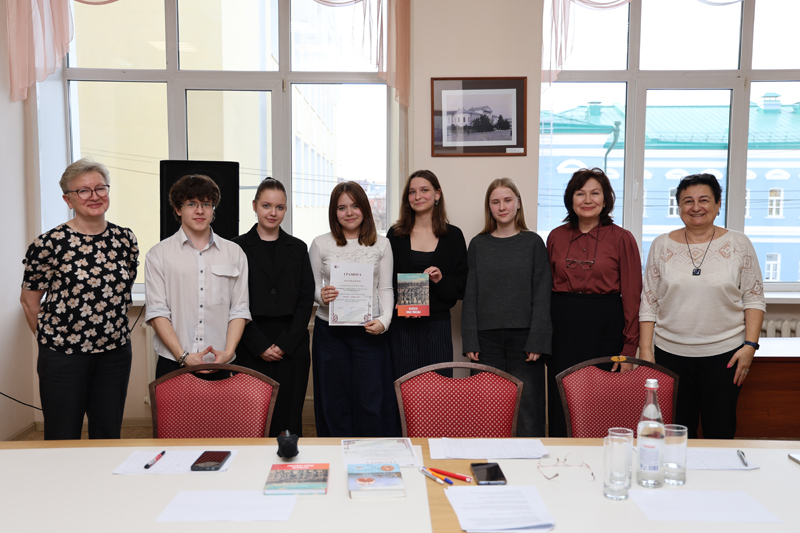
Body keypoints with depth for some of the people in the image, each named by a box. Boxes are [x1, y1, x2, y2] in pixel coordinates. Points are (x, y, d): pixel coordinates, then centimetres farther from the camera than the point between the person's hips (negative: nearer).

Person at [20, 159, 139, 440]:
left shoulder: (125, 239, 2)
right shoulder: (50, 243, -10)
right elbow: (29, 300, 0)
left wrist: (113, 330, 12)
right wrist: (52, 338, 6)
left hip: (115, 352, 4)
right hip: (63, 354, -3)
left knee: (109, 436, 13)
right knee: (64, 439, 7)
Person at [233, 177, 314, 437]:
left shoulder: (298, 248, 10)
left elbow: (306, 299, 5)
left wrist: (285, 343, -5)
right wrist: (260, 345, -8)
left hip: (292, 347, 2)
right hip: (251, 349, -2)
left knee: (290, 418, 4)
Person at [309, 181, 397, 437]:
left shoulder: (381, 244, 7)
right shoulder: (320, 244, 5)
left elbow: (385, 289, 5)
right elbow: (311, 286, 8)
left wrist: (384, 319, -11)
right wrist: (321, 296, -15)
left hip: (369, 330, 0)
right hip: (329, 330, 0)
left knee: (371, 400, -1)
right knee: (335, 401, 7)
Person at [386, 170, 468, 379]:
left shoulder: (453, 236, 5)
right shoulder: (395, 234, 7)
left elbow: (462, 286, 5)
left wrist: (441, 280, -14)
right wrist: (397, 300, -13)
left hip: (437, 325, 0)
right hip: (401, 325, 0)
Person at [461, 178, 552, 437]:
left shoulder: (533, 242, 4)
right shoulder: (478, 245, 9)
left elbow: (541, 296, 0)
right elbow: (470, 296, 7)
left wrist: (537, 340, -8)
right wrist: (470, 340, -1)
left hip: (523, 336, -1)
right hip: (487, 338, 2)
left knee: (527, 408, 0)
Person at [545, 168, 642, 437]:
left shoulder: (622, 238, -1)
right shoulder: (556, 237, 7)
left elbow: (632, 296, -3)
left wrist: (629, 348, -7)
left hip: (604, 327, -2)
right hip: (562, 325, 3)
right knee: (561, 405, 7)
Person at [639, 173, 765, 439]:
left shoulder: (739, 244, 2)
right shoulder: (662, 245, 4)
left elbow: (754, 299, 3)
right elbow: (648, 302, 5)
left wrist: (750, 345, -7)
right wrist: (645, 349, -1)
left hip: (724, 354, -1)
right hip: (671, 354, 1)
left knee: (720, 434, 5)